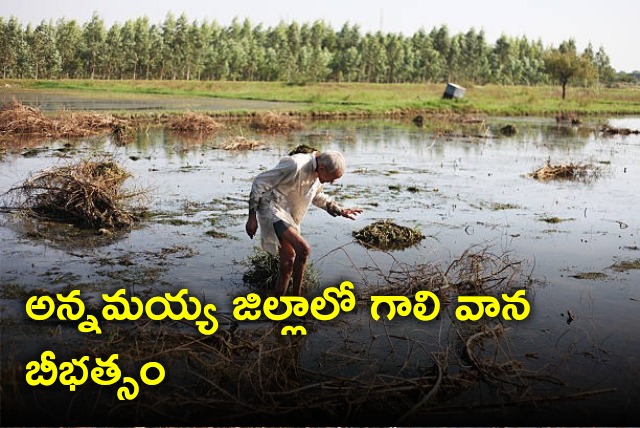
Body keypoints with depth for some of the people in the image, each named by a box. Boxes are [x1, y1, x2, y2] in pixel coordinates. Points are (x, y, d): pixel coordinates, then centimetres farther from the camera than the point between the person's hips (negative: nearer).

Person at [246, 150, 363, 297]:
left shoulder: (318, 175, 1)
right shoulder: (295, 166, -26)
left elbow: (317, 197, 24)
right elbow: (259, 182, -20)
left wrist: (340, 211, 14)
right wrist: (252, 217, -16)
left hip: (289, 216, 9)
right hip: (273, 210, -9)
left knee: (288, 261, 10)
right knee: (303, 249, -22)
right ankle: (296, 297, -8)